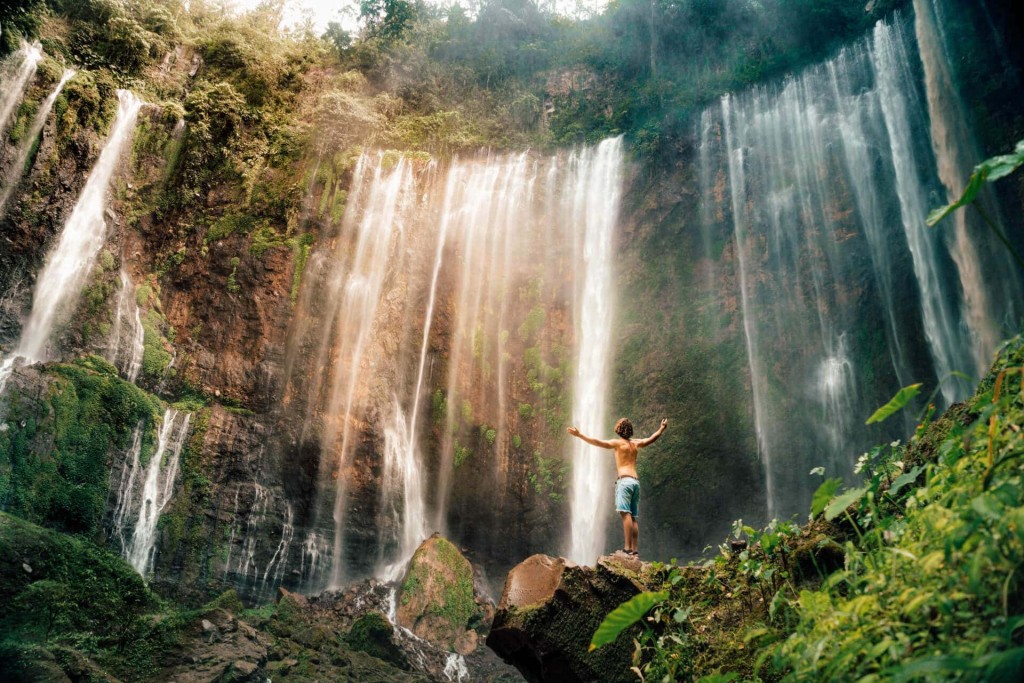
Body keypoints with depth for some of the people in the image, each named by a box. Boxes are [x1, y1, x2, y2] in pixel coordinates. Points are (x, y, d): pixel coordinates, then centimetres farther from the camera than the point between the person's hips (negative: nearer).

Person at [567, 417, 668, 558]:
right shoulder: (636, 443, 19)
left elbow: (597, 442, -10)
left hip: (625, 480, -7)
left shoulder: (618, 442, 1)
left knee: (625, 513, -15)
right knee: (633, 517, 6)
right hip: (635, 481, 7)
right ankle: (635, 550, 4)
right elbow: (652, 439, 35)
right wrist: (662, 428, 51)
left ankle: (628, 548, -24)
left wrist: (579, 434, -11)